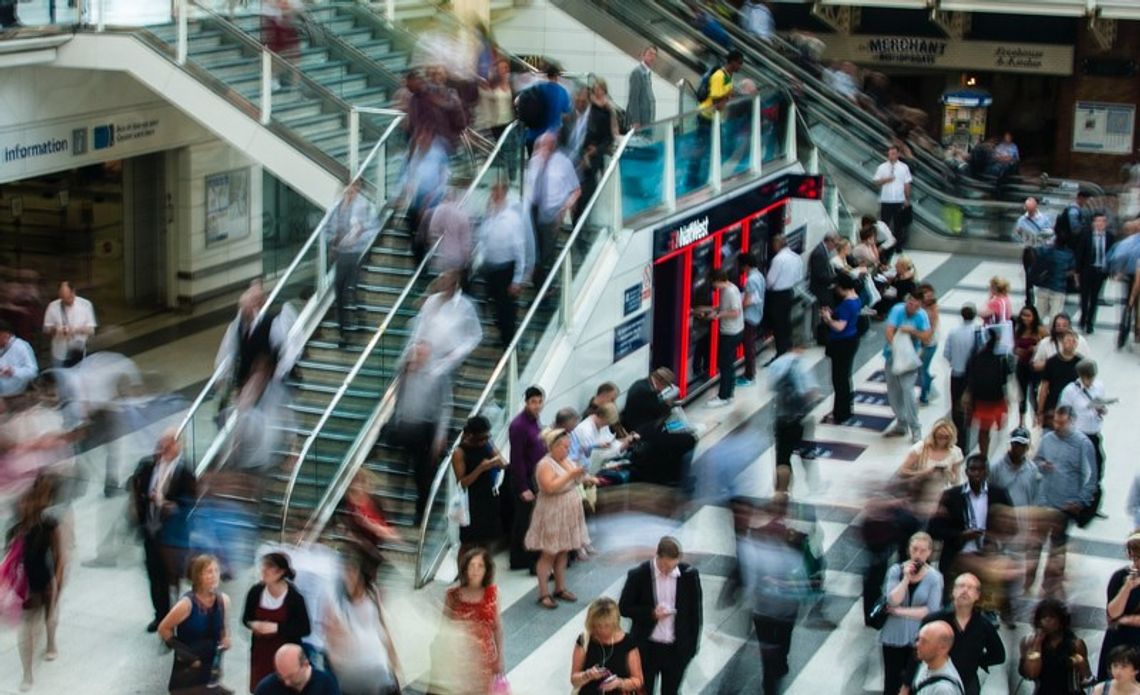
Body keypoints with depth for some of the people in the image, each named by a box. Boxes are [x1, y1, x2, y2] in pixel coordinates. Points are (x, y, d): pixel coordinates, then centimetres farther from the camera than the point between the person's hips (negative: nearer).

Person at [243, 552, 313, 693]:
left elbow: (305, 629, -13)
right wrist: (253, 624, -15)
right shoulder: (256, 591, -7)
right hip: (260, 652, 4)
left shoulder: (294, 597, -18)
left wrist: (277, 627, -22)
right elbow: (246, 618, 9)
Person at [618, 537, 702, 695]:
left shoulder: (689, 575, -9)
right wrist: (651, 613, -21)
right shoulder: (638, 575, -14)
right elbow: (624, 608, -6)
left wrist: (692, 646, 2)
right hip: (646, 648, -1)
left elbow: (695, 612, 1)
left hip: (677, 649, 1)